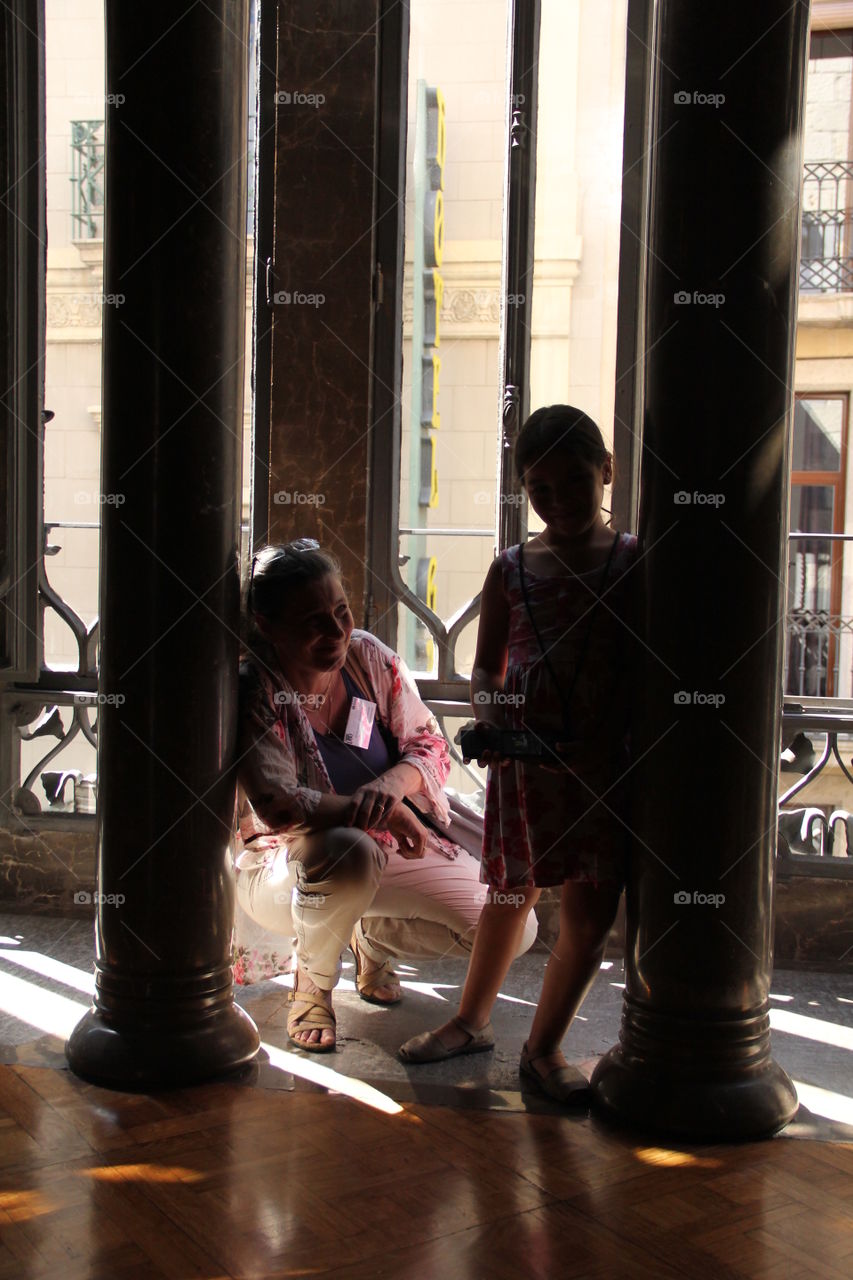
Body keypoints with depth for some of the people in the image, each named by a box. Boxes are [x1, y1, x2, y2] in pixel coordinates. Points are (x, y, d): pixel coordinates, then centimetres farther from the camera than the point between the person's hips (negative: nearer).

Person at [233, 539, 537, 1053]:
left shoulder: (369, 657, -7)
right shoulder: (255, 694, -22)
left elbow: (431, 745, -2)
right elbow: (277, 806, -32)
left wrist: (393, 782, -26)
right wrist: (383, 814, -36)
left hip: (392, 846, 5)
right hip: (283, 866, -5)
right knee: (348, 854, -43)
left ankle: (374, 939, 21)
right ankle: (312, 986, -10)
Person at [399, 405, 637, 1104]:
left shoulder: (638, 561, 0)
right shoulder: (511, 570, 4)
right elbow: (486, 664, 10)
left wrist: (635, 741, -10)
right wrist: (489, 712, -9)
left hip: (607, 763, -1)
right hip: (524, 760, 1)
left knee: (590, 918, 2)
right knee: (511, 895, 16)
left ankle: (544, 1047, 22)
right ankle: (471, 1020, 36)